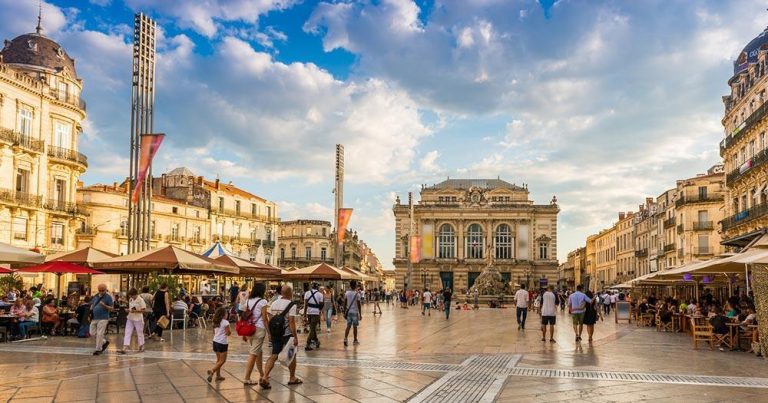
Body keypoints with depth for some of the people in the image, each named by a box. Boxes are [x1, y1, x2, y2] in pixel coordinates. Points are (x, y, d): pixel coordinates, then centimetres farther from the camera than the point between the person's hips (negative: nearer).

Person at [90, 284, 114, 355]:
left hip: (103, 318, -6)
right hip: (94, 318, 6)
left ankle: (98, 349, 5)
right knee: (92, 333, 9)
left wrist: (104, 305, -24)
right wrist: (90, 313, 10)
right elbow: (92, 305, 23)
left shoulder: (108, 297, -5)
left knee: (99, 334, -6)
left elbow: (112, 308, -7)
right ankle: (104, 342, 28)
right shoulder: (95, 296, 11)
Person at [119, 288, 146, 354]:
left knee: (139, 333, 7)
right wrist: (128, 310, -2)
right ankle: (123, 349, -5)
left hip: (138, 319, -6)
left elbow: (144, 310, -13)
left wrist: (135, 311, -23)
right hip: (130, 319, 6)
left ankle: (141, 347, 23)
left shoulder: (140, 300, -12)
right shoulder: (130, 299, 7)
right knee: (127, 333, -1)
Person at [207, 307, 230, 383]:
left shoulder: (215, 322, 8)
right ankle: (212, 371, -18)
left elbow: (214, 332, 13)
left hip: (215, 341, 8)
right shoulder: (225, 322, -13)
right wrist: (230, 331, 7)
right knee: (222, 360, -1)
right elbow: (228, 333, -13)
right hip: (222, 343, -8)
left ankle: (218, 375, 19)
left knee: (218, 359, 18)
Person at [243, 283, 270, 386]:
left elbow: (245, 316, 10)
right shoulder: (262, 301, -9)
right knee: (253, 354, -3)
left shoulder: (248, 301, 9)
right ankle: (247, 378, -3)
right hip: (259, 329, -7)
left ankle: (261, 375, 32)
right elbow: (264, 318, -10)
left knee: (258, 352, 20)